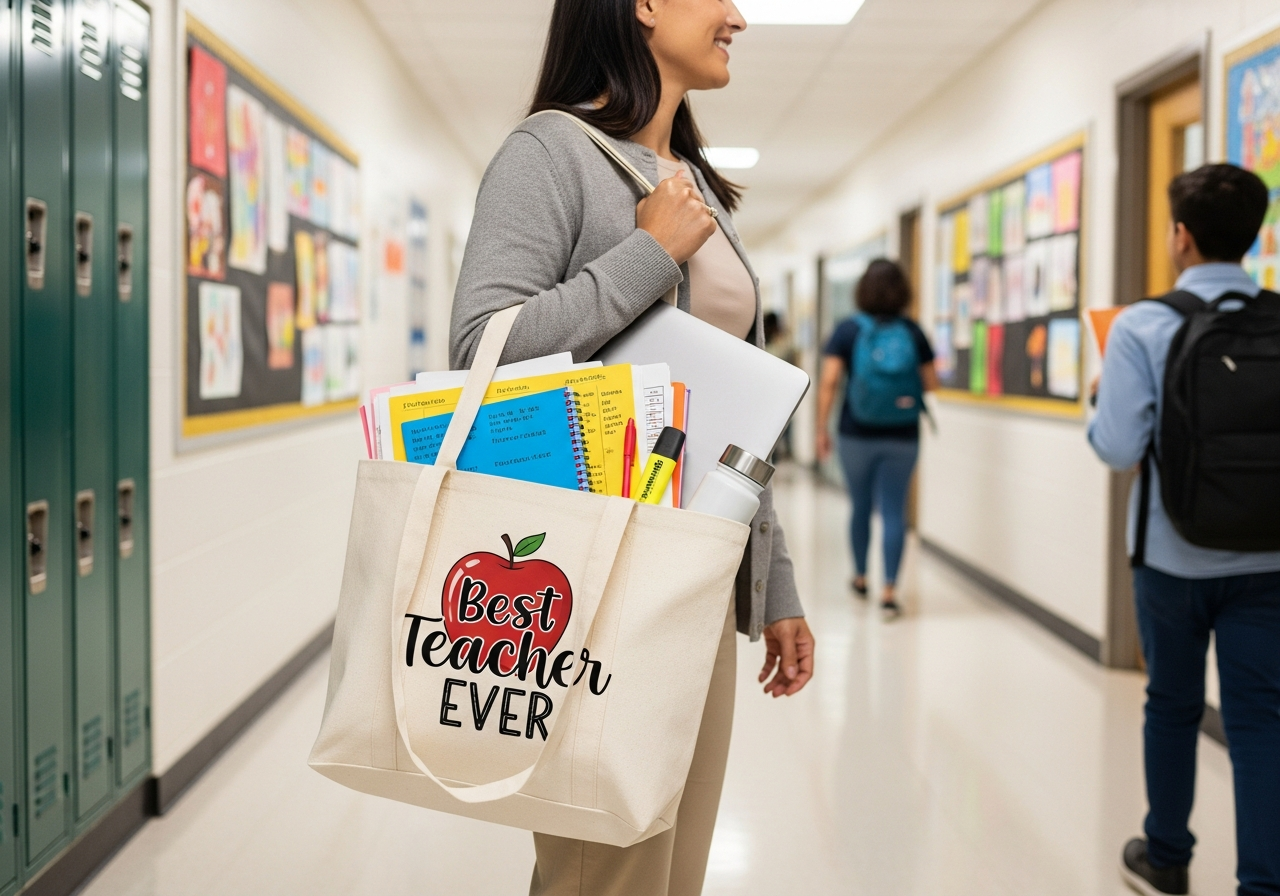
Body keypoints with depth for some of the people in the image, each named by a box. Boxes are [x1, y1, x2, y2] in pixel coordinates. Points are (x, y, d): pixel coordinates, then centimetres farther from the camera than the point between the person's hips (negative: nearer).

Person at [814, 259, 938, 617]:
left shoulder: (848, 330, -5)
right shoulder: (913, 332, -1)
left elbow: (828, 382, -11)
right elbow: (931, 383, 3)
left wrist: (822, 428, -5)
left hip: (857, 435, 0)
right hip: (903, 437, 0)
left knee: (861, 507, 16)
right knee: (894, 510, 2)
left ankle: (860, 577, 32)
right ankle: (889, 591, -5)